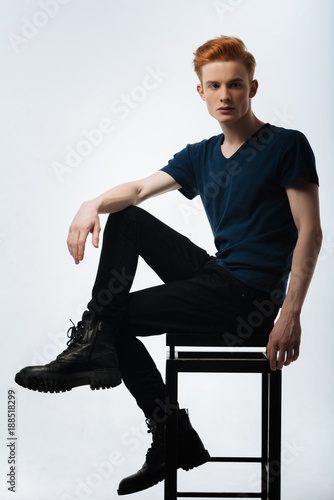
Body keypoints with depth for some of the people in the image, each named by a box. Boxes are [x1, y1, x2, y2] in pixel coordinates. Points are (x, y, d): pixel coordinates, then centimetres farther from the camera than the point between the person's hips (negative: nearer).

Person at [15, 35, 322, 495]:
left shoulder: (288, 146, -8)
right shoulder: (201, 155, 13)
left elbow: (310, 234, -13)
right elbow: (140, 189, 4)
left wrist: (291, 314, -21)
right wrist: (94, 204, -19)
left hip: (249, 301, -7)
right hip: (216, 275, 7)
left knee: (117, 319, -6)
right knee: (126, 219, 2)